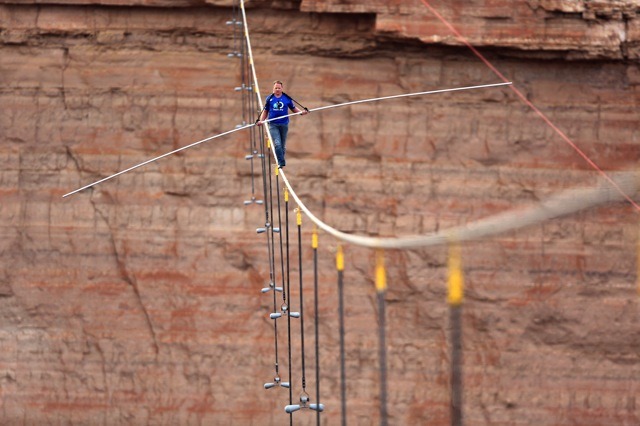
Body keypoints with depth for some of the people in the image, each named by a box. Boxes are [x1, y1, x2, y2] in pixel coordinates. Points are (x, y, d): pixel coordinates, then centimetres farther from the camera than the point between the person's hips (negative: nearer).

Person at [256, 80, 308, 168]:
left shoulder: (287, 98, 3)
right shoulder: (269, 99, 3)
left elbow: (293, 108, 12)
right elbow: (265, 111, 12)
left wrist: (301, 112, -5)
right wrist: (260, 121, 0)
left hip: (284, 124, 1)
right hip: (273, 125, -1)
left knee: (283, 146, 9)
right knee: (277, 144, -16)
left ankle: (281, 161, 23)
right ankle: (281, 162, -14)